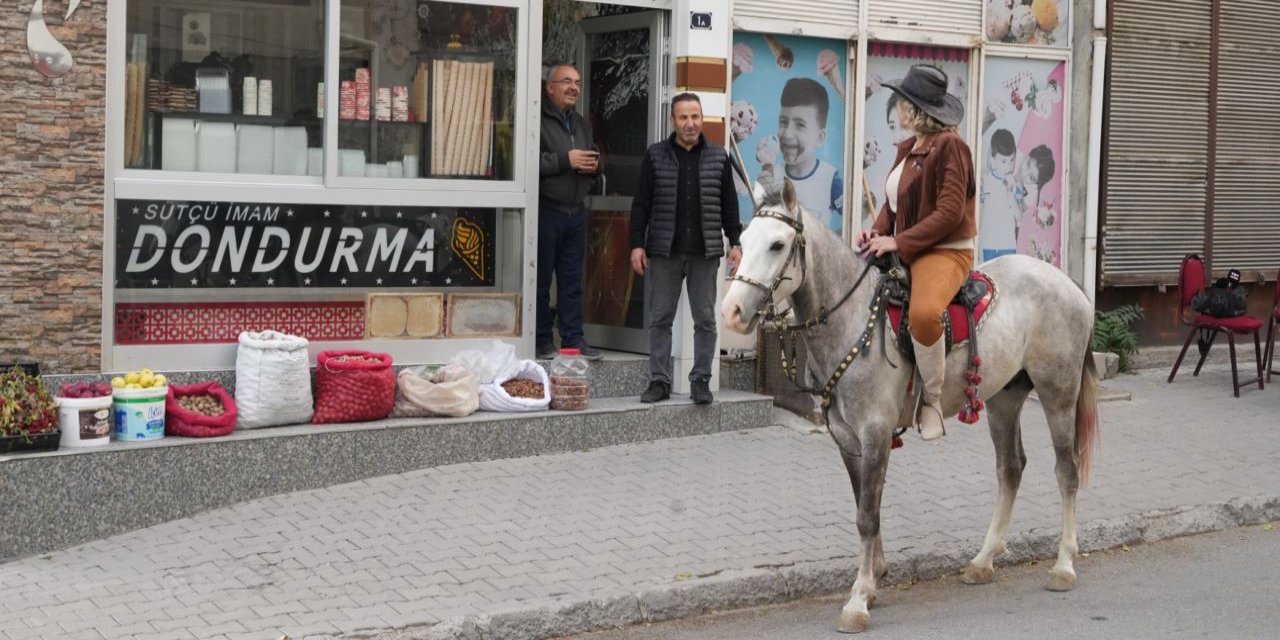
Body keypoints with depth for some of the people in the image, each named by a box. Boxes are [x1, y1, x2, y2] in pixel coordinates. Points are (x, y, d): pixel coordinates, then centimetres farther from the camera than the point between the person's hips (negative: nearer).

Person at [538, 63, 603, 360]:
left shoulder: (582, 124, 19)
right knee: (541, 278, -1)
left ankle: (573, 338, 14)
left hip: (575, 212, 8)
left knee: (572, 279, 9)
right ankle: (542, 341, 6)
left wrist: (594, 166, 5)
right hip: (545, 210, -8)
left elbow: (595, 160, 29)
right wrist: (566, 160, -18)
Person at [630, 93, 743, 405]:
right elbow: (641, 204, 4)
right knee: (660, 318, 3)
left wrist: (735, 242, 4)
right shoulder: (655, 156, 3)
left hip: (705, 252, 1)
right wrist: (637, 244, -3)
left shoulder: (718, 157, 7)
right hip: (663, 251, 0)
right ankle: (659, 381, 10)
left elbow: (729, 204, 10)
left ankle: (701, 380, 11)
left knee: (705, 319, 3)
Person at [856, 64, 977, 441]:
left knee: (923, 313, -38)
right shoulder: (907, 148, 13)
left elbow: (950, 212, -19)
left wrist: (898, 242, -23)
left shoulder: (950, 146, -13)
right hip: (904, 252, 10)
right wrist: (877, 231, -5)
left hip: (945, 252, -10)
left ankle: (932, 399, -20)